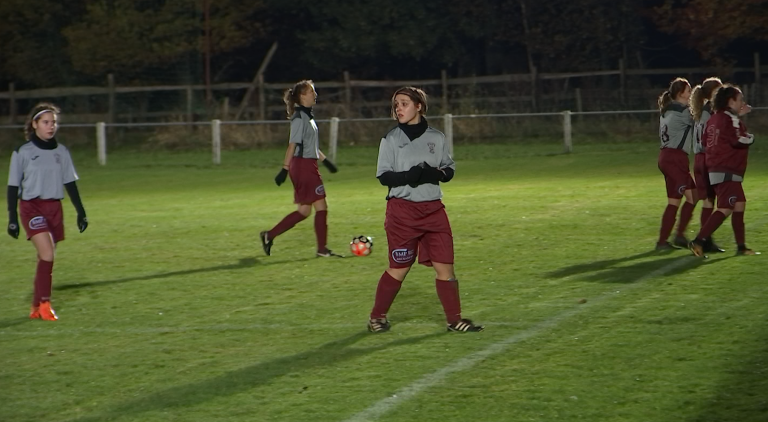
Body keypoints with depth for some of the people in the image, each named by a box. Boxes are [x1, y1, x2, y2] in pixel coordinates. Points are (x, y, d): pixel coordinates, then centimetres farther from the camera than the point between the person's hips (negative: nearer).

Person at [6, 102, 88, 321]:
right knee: (47, 254, -20)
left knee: (46, 258, 7)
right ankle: (44, 303, -13)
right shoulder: (22, 153, -3)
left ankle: (36, 307, 18)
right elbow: (13, 187, -1)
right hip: (32, 206, -4)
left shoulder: (61, 152, 8)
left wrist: (80, 211, 10)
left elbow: (70, 183, 14)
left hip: (54, 207, 4)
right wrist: (12, 218, -5)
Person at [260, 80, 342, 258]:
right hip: (303, 165, -10)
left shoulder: (307, 115, 16)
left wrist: (325, 160, 28)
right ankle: (322, 249, 1)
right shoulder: (300, 117, -13)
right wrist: (285, 169, -22)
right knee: (321, 206, -5)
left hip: (308, 166, 10)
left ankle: (269, 236, 9)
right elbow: (293, 144, -19)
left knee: (304, 211, 8)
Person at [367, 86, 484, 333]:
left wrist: (436, 174, -12)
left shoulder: (436, 138, 7)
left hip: (433, 210, 3)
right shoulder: (391, 139, 0)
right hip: (402, 210, -2)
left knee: (445, 266, -2)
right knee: (399, 268, 2)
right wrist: (408, 176, -22)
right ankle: (377, 317, 18)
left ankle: (454, 319, 8)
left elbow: (449, 169, 11)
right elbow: (383, 175, -4)